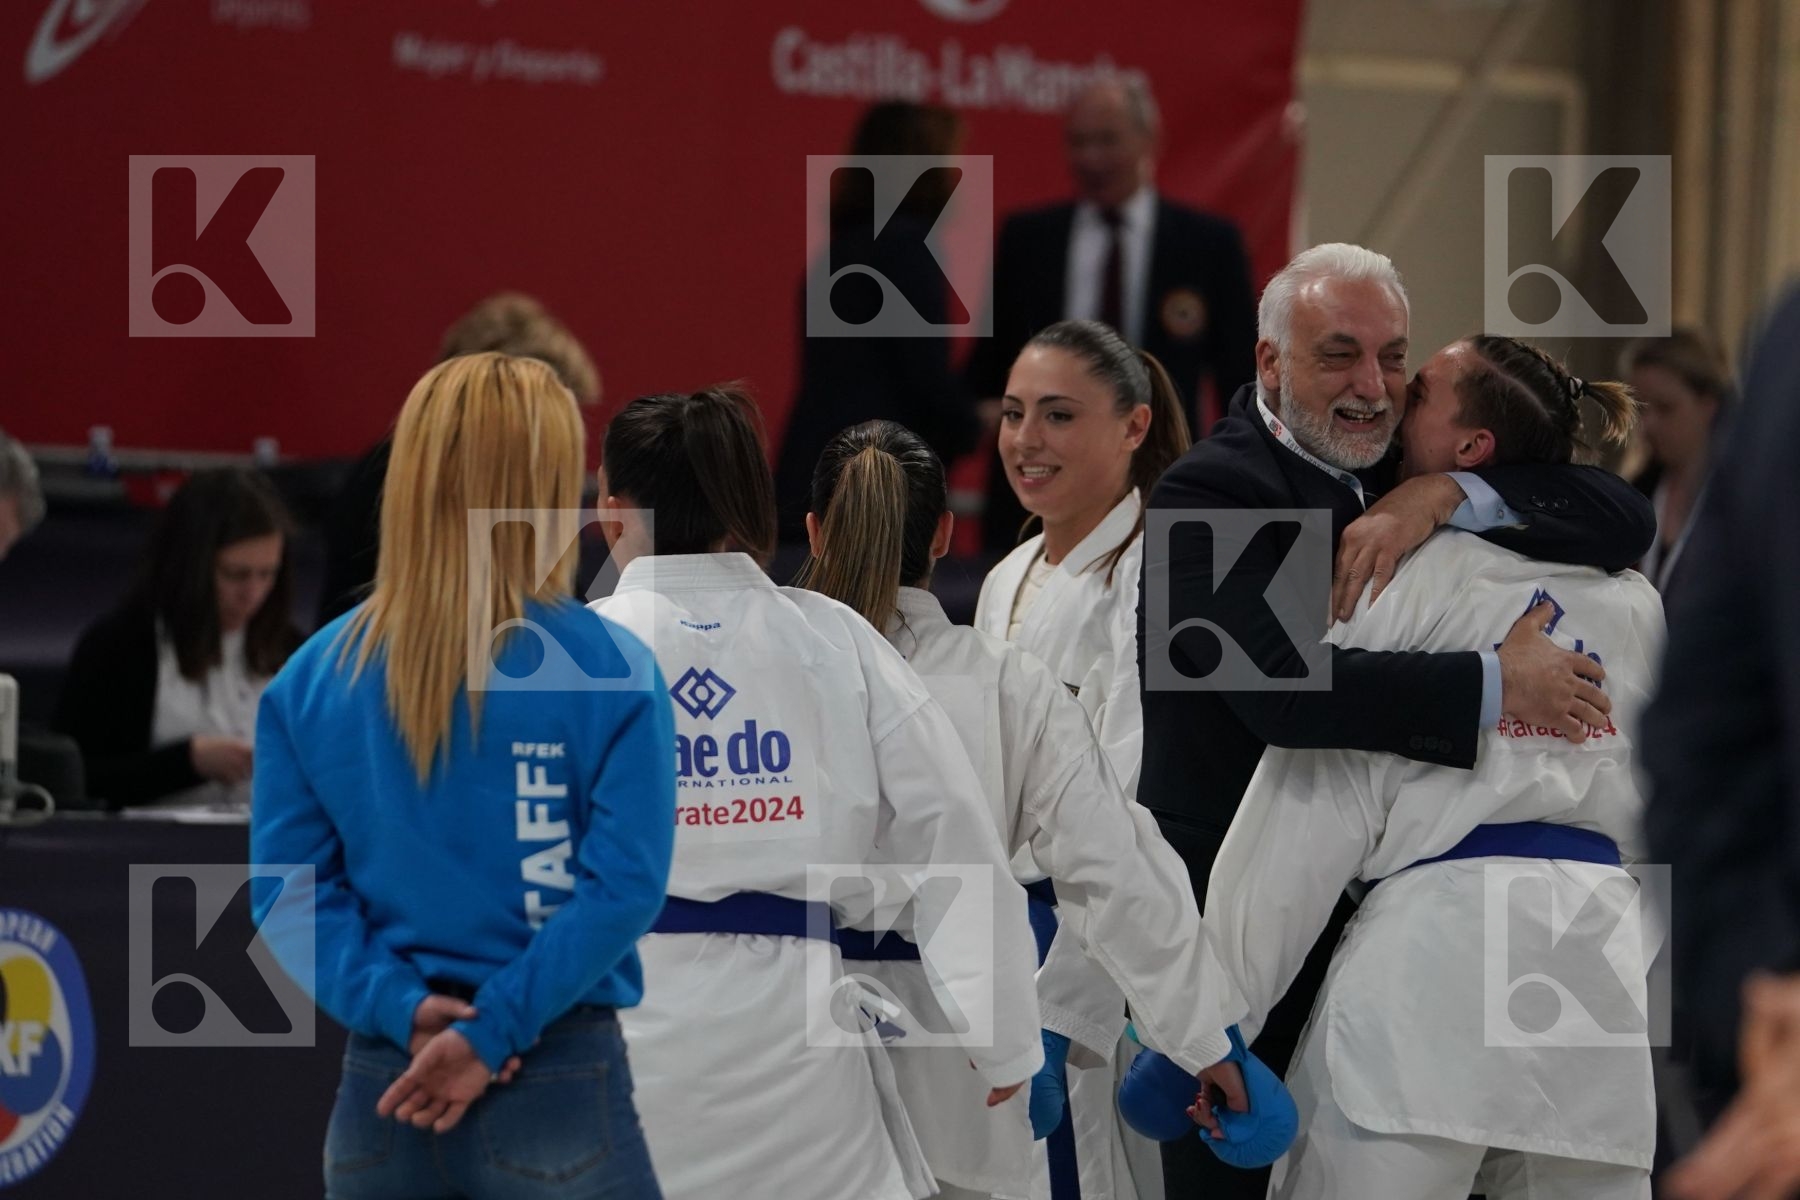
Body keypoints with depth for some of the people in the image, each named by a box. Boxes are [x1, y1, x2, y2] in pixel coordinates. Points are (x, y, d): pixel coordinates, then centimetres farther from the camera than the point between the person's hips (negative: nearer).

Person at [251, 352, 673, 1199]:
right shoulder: (611, 671, -8)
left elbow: (291, 890, -2)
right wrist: (493, 1031, -13)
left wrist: (399, 1009, -8)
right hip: (556, 1088, -3)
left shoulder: (313, 678, 2)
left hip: (382, 1086, 3)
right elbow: (625, 885, -14)